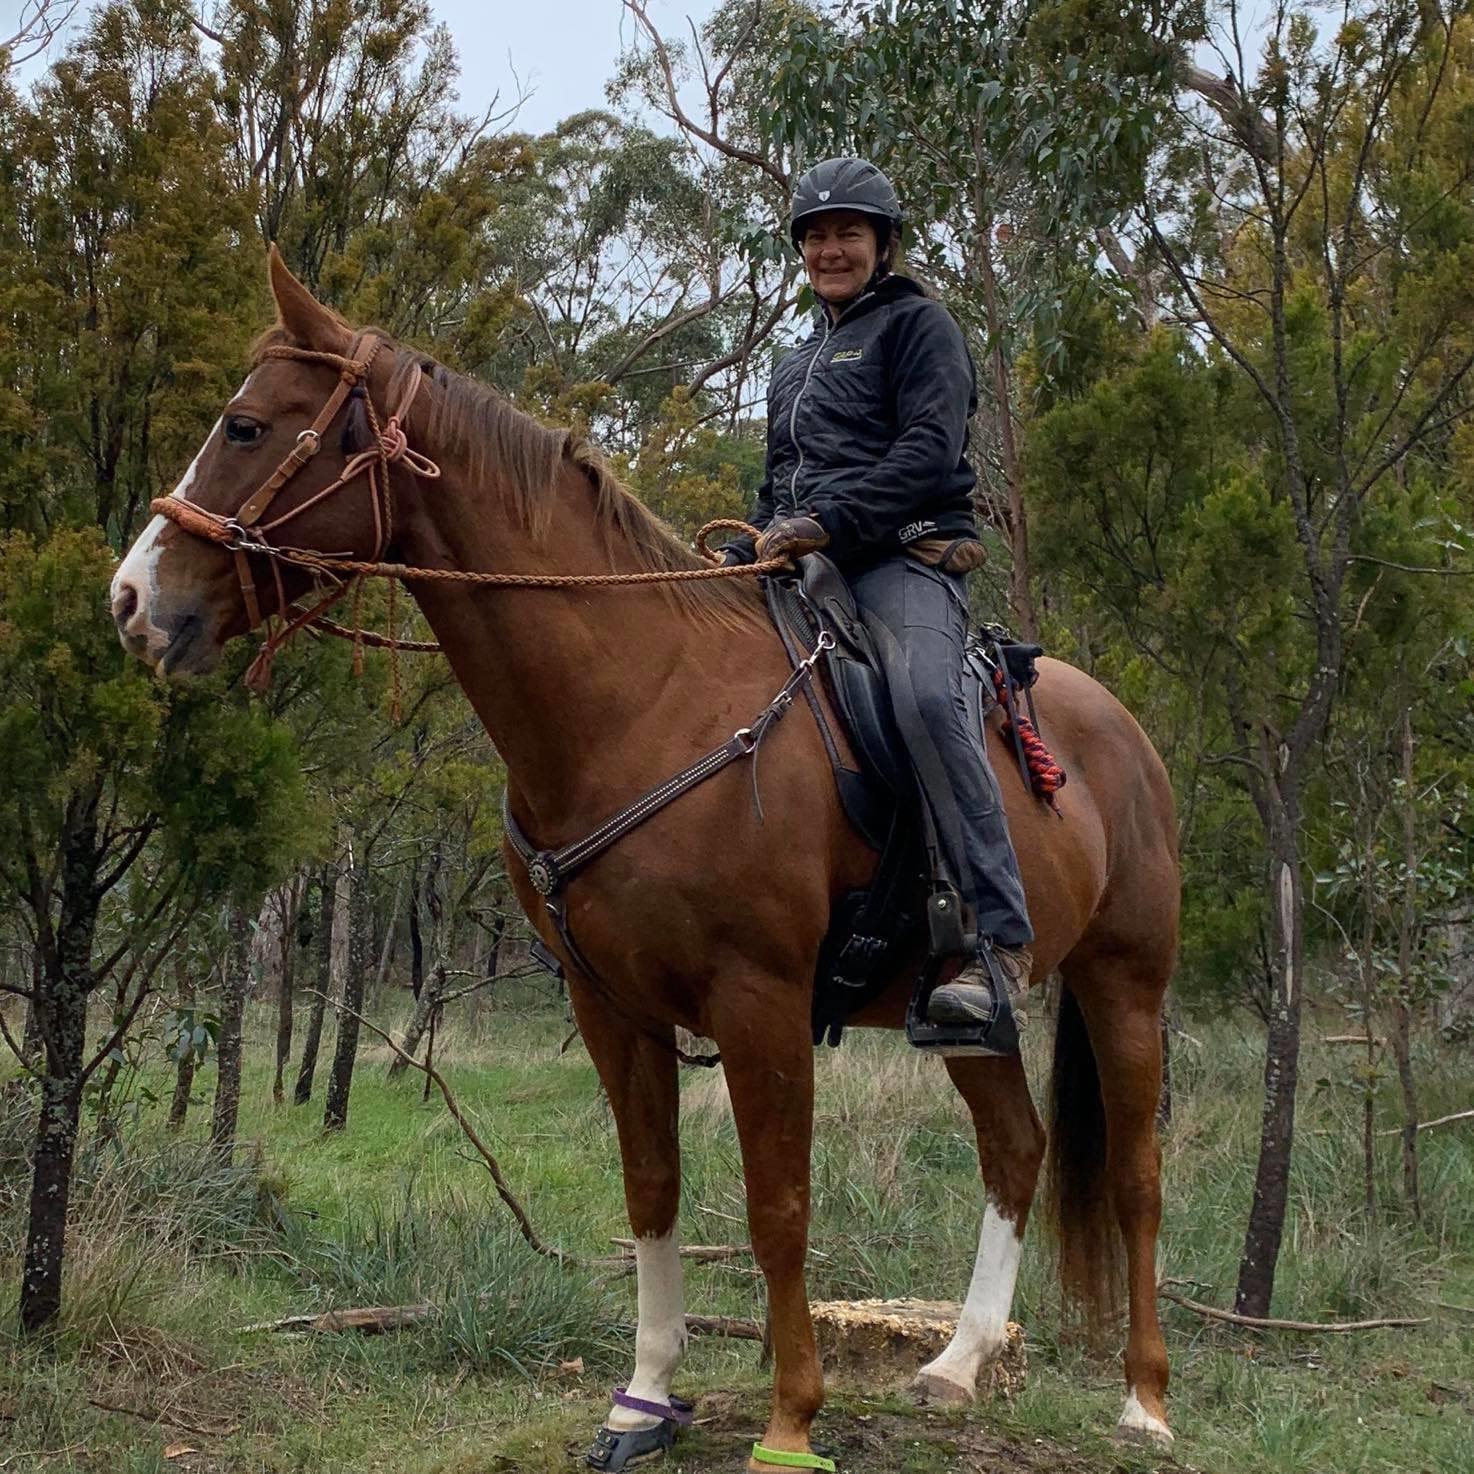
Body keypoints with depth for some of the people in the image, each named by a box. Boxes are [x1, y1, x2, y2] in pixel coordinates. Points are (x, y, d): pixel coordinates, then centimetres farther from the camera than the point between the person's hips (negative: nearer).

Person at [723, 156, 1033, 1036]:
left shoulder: (918, 326, 6)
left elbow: (929, 453, -9)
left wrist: (827, 520, -20)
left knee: (926, 696, -35)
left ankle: (1001, 938, -38)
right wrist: (741, 559, 15)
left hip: (906, 558, -8)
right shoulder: (800, 361, 30)